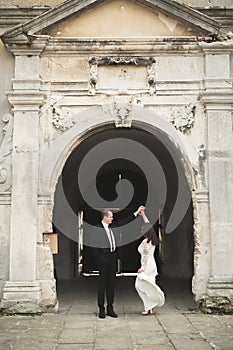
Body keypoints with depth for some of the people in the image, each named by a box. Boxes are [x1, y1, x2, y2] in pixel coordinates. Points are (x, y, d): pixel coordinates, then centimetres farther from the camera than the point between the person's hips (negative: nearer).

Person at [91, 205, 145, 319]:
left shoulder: (112, 227, 10)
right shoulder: (97, 229, -8)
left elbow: (124, 222, 18)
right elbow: (94, 247, -10)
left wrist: (137, 212, 17)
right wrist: (100, 259, -15)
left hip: (113, 258, 6)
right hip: (103, 259, -6)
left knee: (111, 283, 9)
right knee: (102, 283, 0)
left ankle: (110, 308, 18)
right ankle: (101, 309, 8)